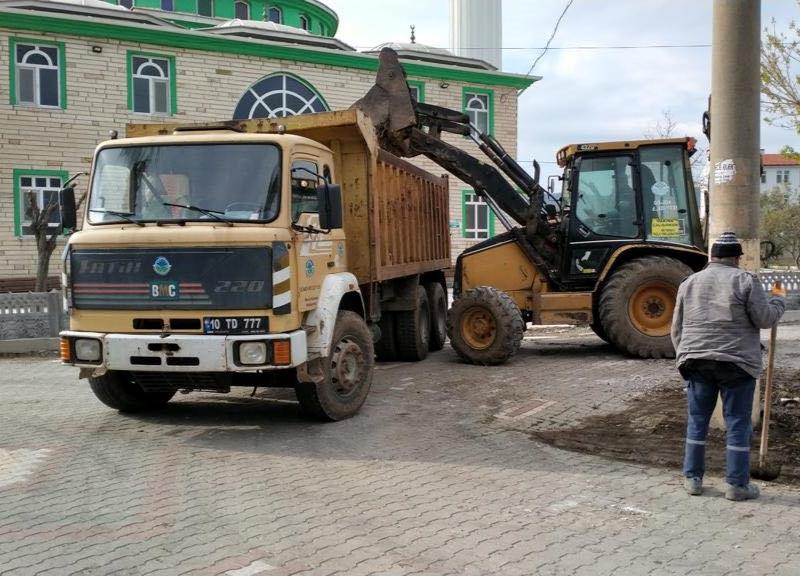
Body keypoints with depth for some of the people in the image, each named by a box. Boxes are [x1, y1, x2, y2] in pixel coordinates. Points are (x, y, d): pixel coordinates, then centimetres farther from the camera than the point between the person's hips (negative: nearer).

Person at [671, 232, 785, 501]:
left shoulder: (689, 282, 11)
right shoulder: (745, 280, -4)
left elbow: (677, 328, 13)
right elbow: (765, 318, -6)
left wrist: (684, 355, 22)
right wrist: (777, 299, 12)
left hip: (697, 361, 4)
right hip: (735, 362, -4)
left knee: (697, 421, 11)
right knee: (738, 423, 4)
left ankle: (693, 478, 14)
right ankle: (737, 484, 7)